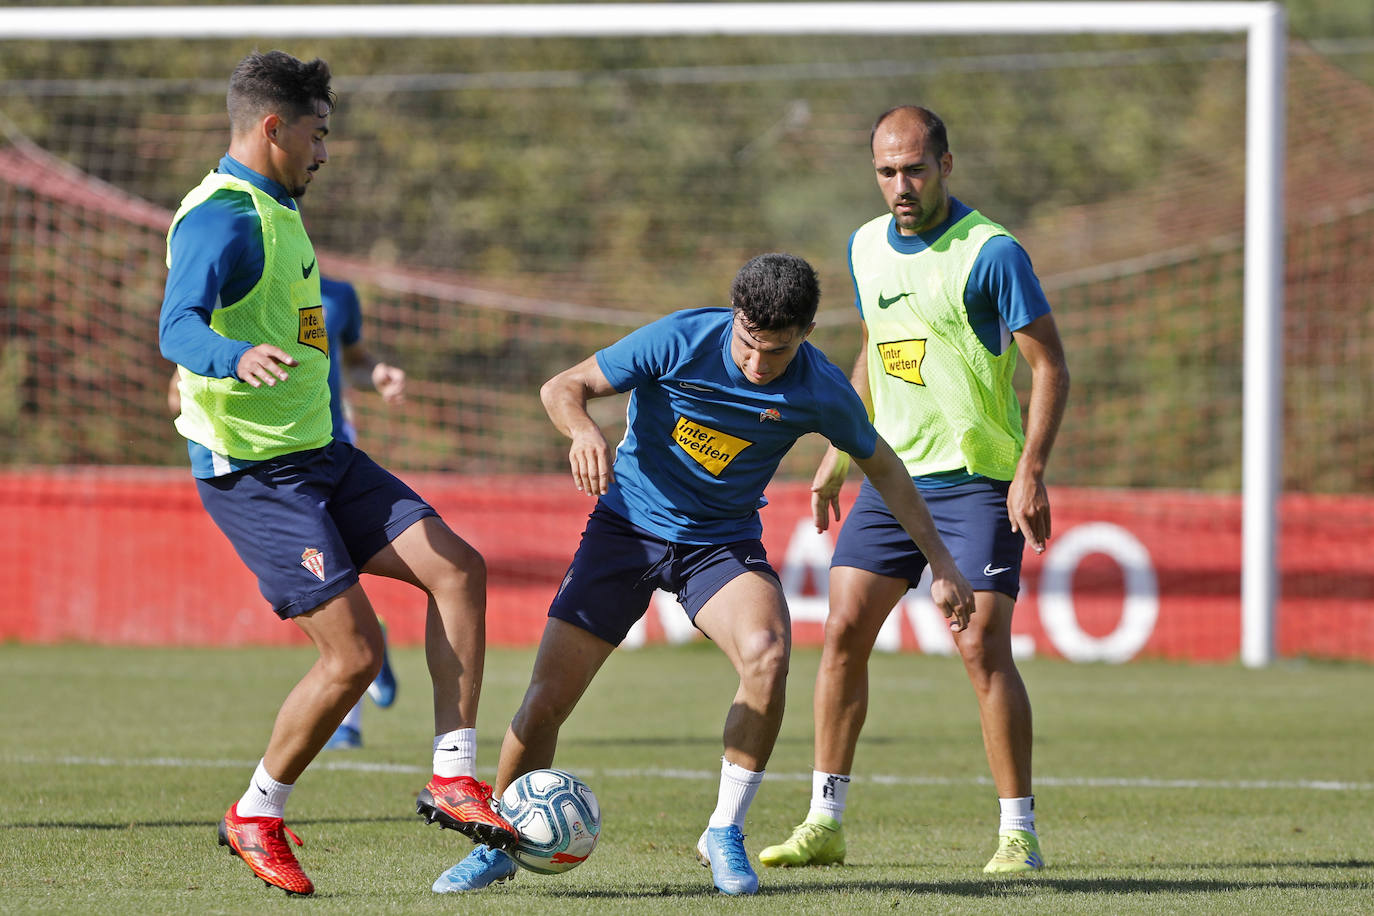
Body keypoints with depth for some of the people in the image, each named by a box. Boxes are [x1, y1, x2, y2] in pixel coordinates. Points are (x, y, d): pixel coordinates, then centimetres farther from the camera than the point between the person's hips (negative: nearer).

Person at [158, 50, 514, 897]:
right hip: (252, 470, -10)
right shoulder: (222, 218, -16)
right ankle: (257, 818, 6)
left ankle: (454, 778, -3)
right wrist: (236, 358, -52)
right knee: (355, 654, -13)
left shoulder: (276, 211, 16)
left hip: (316, 453, 10)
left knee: (457, 566, -5)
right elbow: (178, 326, -33)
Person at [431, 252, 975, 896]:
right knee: (545, 700, -8)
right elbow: (562, 387, -14)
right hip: (628, 524, 0)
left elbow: (882, 467, 5)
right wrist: (584, 430, -37)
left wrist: (941, 563, 5)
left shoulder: (822, 393, -14)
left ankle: (724, 832, -13)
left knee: (767, 653, -31)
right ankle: (500, 844, 17)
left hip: (722, 542, 1)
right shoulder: (682, 340, -20)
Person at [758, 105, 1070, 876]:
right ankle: (825, 823, 8)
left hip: (977, 480, -6)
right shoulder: (868, 246, 9)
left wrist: (1031, 472, -20)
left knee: (982, 645, -13)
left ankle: (1019, 833, -5)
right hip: (893, 471, 6)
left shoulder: (992, 253, -12)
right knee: (845, 632, 0)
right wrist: (838, 456, 19)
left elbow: (1050, 366, -11)